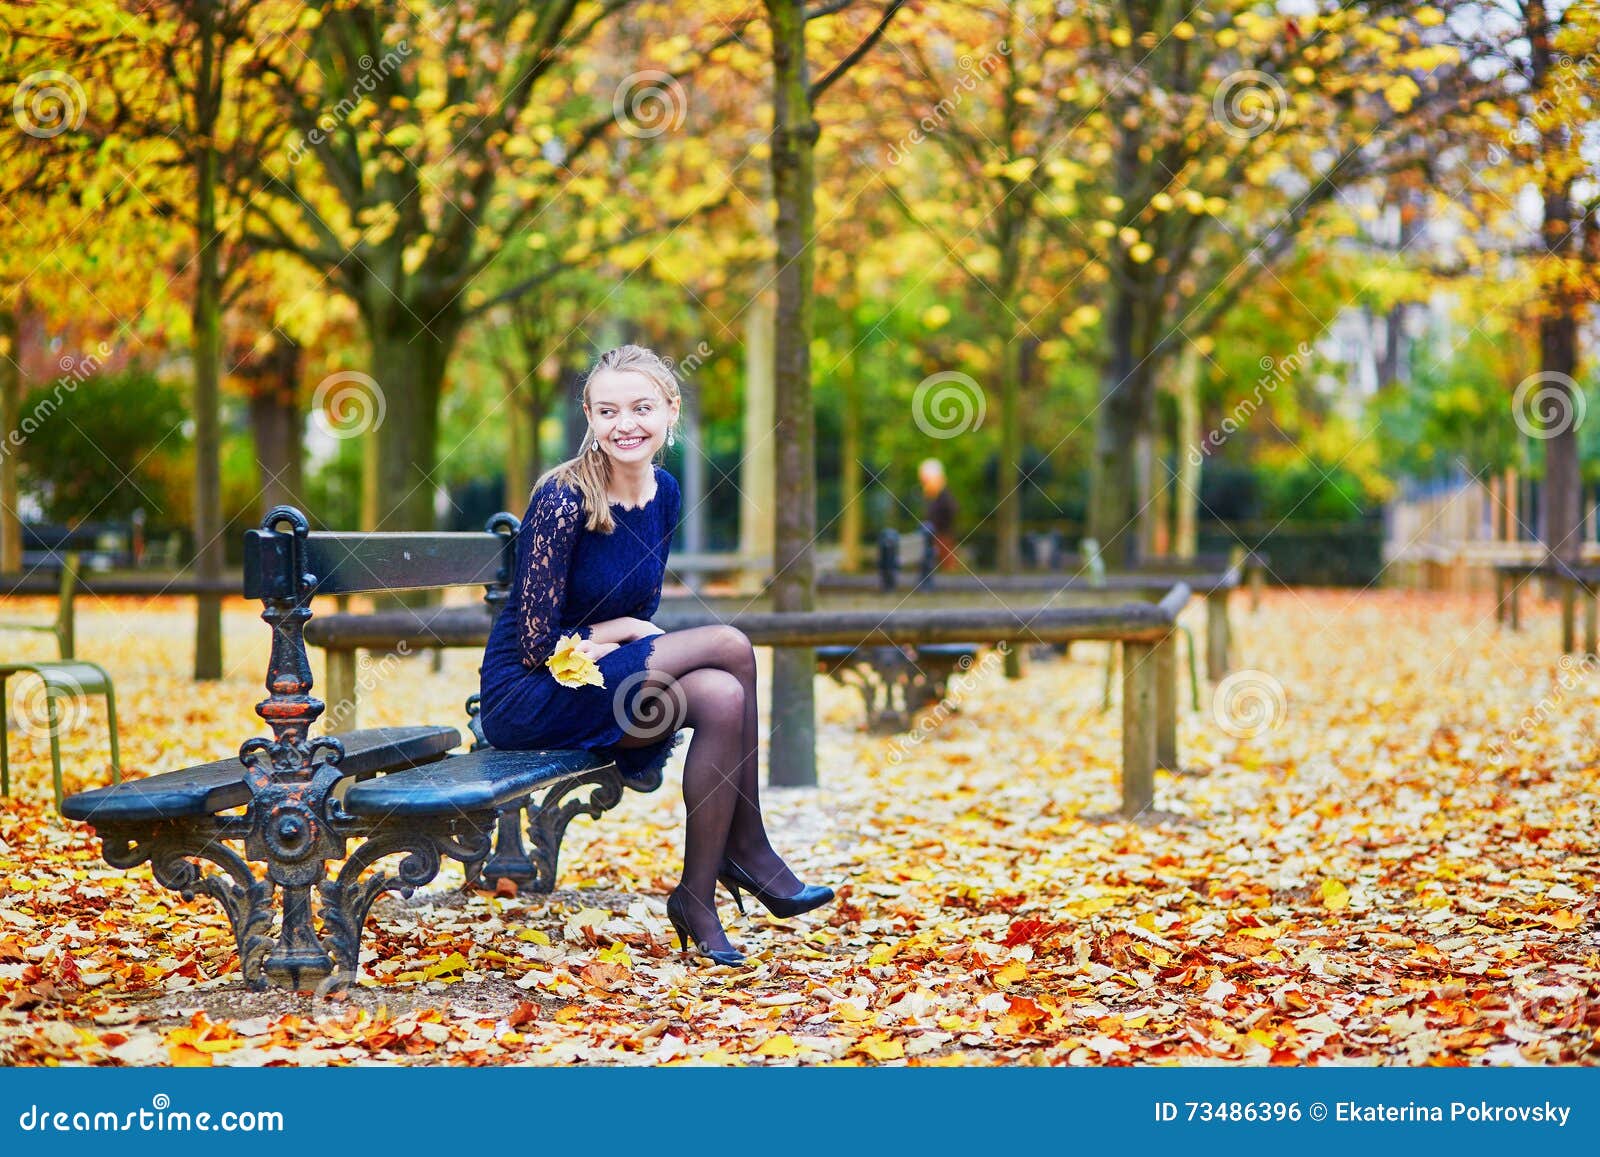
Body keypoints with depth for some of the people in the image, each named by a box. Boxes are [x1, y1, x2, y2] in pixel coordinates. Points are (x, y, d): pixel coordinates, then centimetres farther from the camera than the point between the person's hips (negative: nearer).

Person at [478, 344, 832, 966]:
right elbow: (536, 646, -18)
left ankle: (698, 897, -12)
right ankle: (747, 851, -9)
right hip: (524, 698, -7)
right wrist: (619, 630, -9)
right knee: (728, 645, -22)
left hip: (598, 681, 7)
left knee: (723, 698, -23)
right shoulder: (564, 498, -19)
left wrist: (606, 634, -7)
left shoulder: (664, 493, 3)